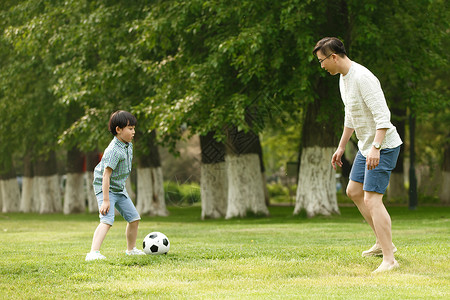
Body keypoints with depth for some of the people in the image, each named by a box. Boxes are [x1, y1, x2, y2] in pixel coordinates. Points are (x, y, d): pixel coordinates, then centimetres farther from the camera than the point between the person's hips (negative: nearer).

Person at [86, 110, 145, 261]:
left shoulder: (128, 145, 4)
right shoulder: (113, 151, -25)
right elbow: (106, 175, -28)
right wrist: (105, 200, -31)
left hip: (119, 189, 9)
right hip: (105, 188, -9)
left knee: (134, 218, 13)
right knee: (107, 220, -26)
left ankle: (131, 249, 33)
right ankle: (93, 253, -35)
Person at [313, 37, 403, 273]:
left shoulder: (363, 78, -23)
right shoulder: (344, 78, 10)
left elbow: (382, 115, -28)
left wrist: (376, 148, -36)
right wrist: (341, 147, 25)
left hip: (383, 147, -11)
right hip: (366, 146, 11)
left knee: (372, 200, -15)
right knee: (354, 192, 18)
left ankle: (389, 259, -13)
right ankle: (383, 243, 26)